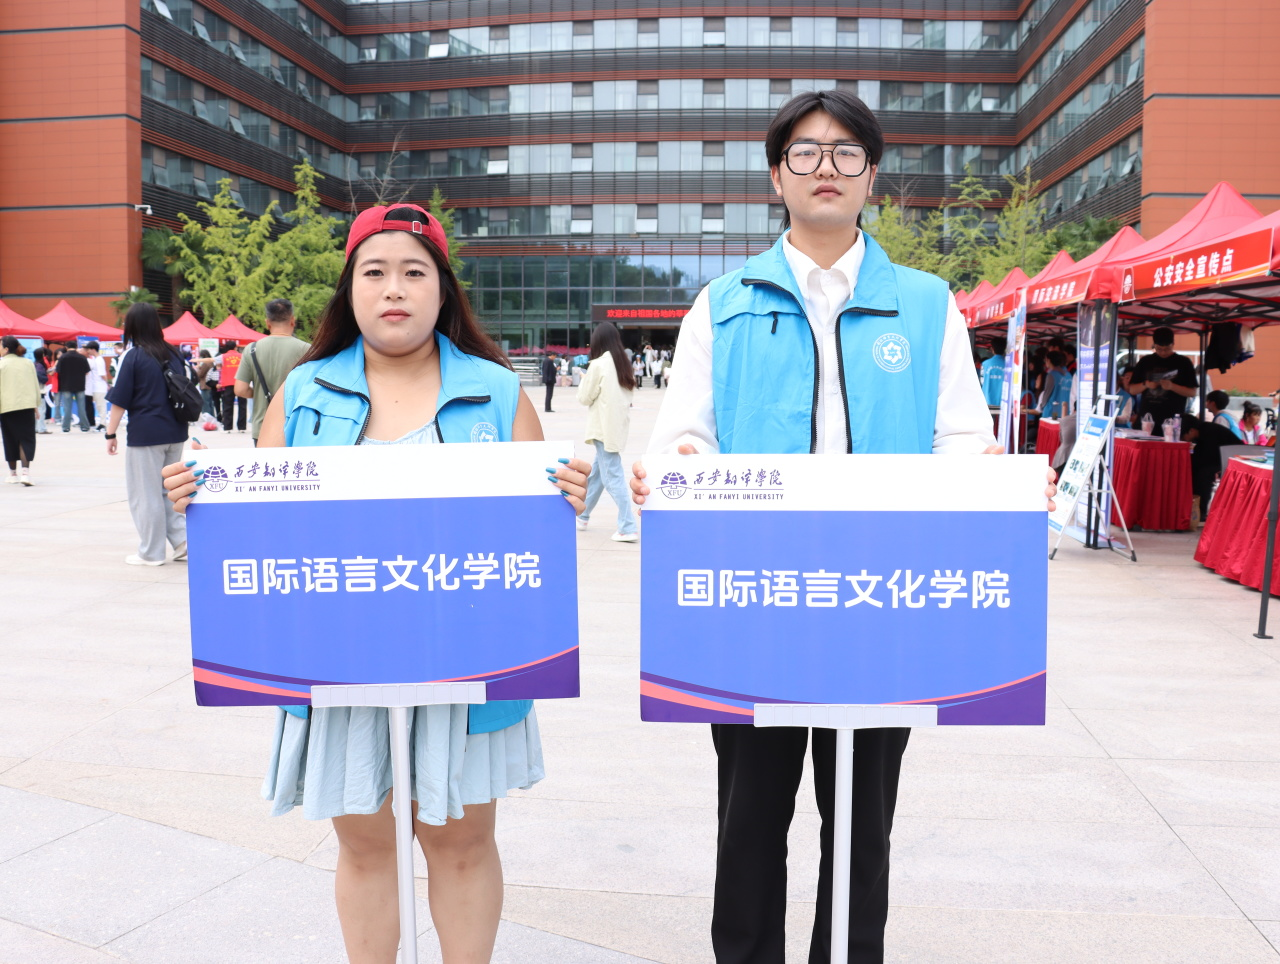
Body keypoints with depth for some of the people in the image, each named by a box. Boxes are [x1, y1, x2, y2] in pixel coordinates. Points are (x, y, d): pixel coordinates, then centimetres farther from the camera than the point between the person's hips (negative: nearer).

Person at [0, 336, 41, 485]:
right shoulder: (28, 363, 7)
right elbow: (36, 385, 12)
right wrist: (36, 406, 19)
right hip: (27, 405, 2)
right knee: (26, 439, 1)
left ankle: (13, 474, 19)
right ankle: (26, 472, -15)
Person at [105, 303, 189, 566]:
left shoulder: (133, 356, -9)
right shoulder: (173, 354, 7)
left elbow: (119, 401, -9)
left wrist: (110, 434, -1)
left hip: (144, 434, -6)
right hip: (175, 433, 6)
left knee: (145, 494, 5)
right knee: (169, 489, 17)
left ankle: (151, 552, 11)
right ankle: (182, 540, 7)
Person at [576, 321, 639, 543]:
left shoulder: (598, 365, -12)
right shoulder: (624, 365, 8)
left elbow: (585, 397, -6)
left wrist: (584, 380, 12)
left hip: (604, 427, -8)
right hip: (618, 424, 8)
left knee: (612, 477, -6)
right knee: (595, 472, 20)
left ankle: (627, 528, -9)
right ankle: (582, 515, 33)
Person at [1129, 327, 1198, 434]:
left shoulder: (1183, 363, 6)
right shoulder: (1145, 362, 12)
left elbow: (1192, 392, 1)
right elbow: (1132, 389, 12)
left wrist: (1172, 386, -15)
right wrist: (1145, 385, -8)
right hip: (1145, 419, 3)